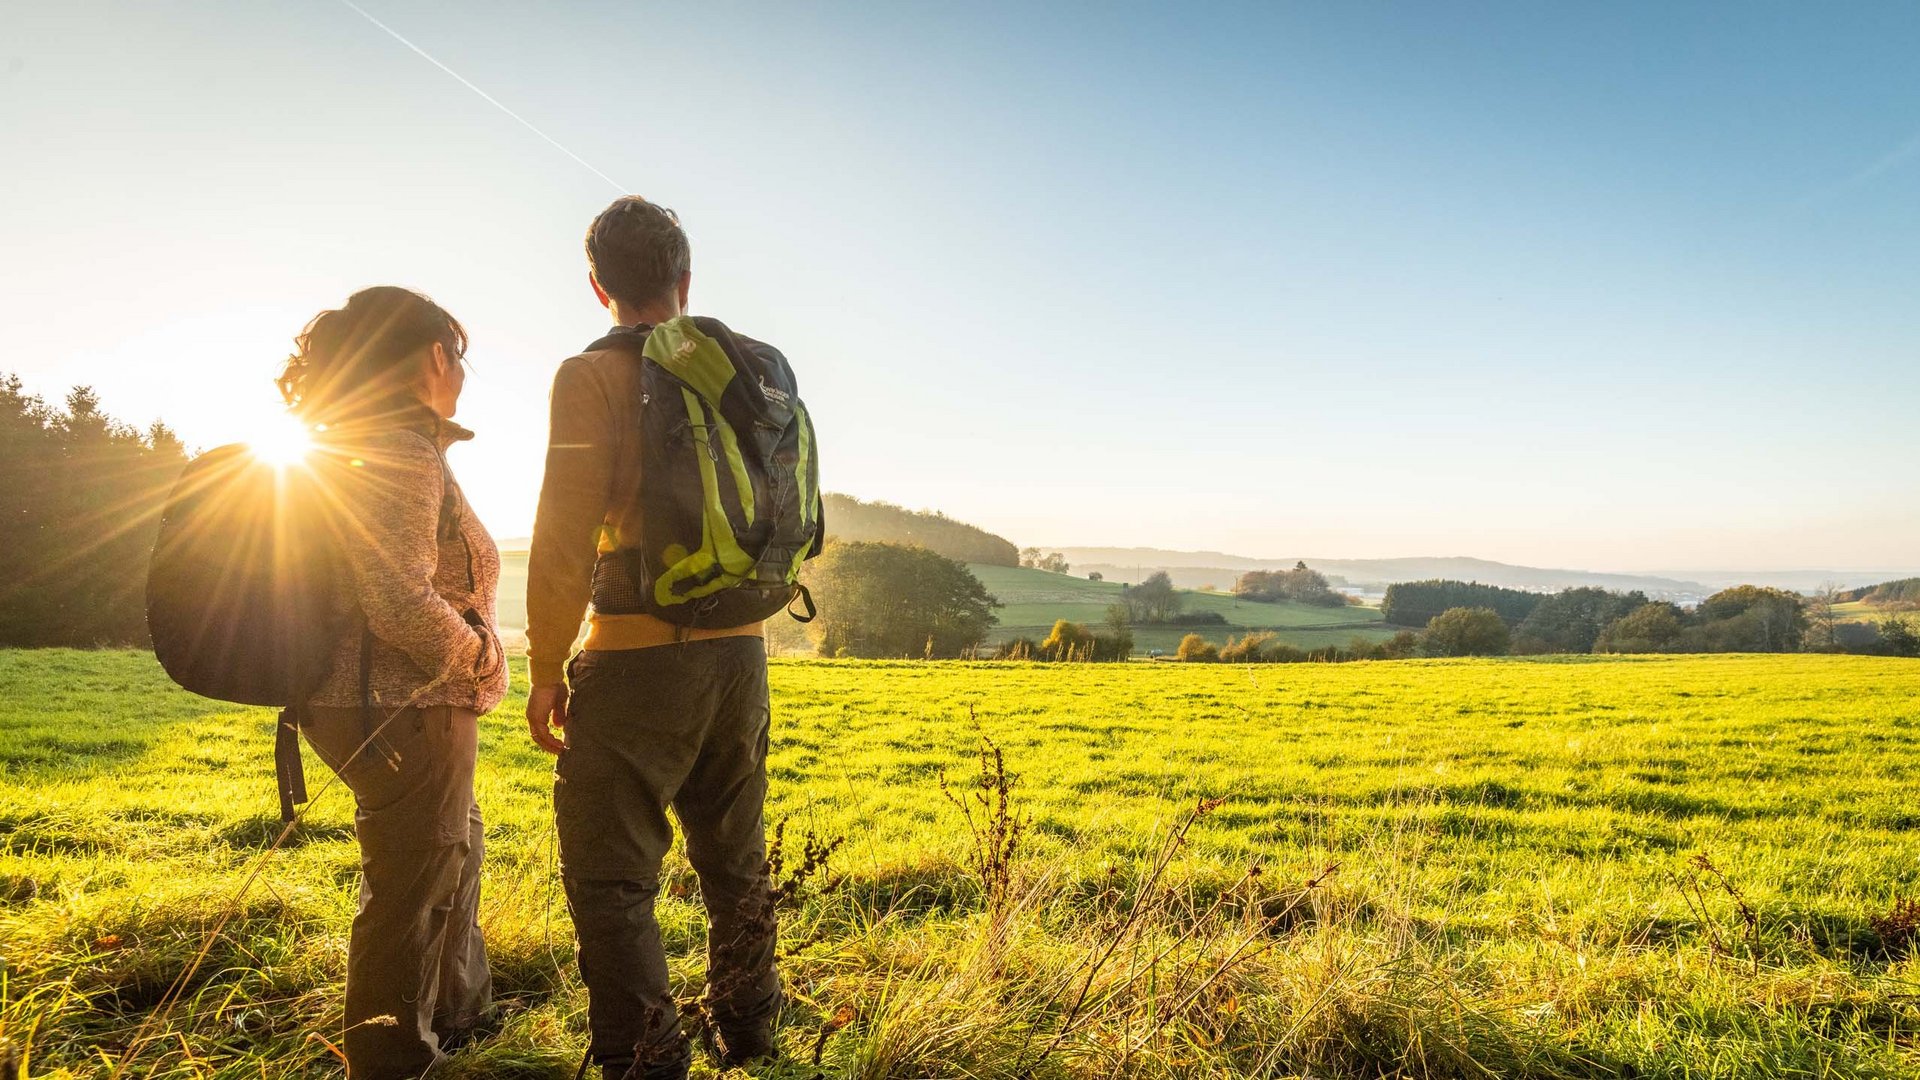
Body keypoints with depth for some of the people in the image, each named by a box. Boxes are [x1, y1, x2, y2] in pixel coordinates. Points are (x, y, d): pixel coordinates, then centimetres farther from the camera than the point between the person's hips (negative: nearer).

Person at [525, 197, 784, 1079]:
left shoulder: (595, 375, -8)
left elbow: (565, 536, -13)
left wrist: (545, 669, -5)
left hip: (640, 653, -6)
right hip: (739, 650, 7)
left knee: (610, 876, 5)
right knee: (735, 861, 20)